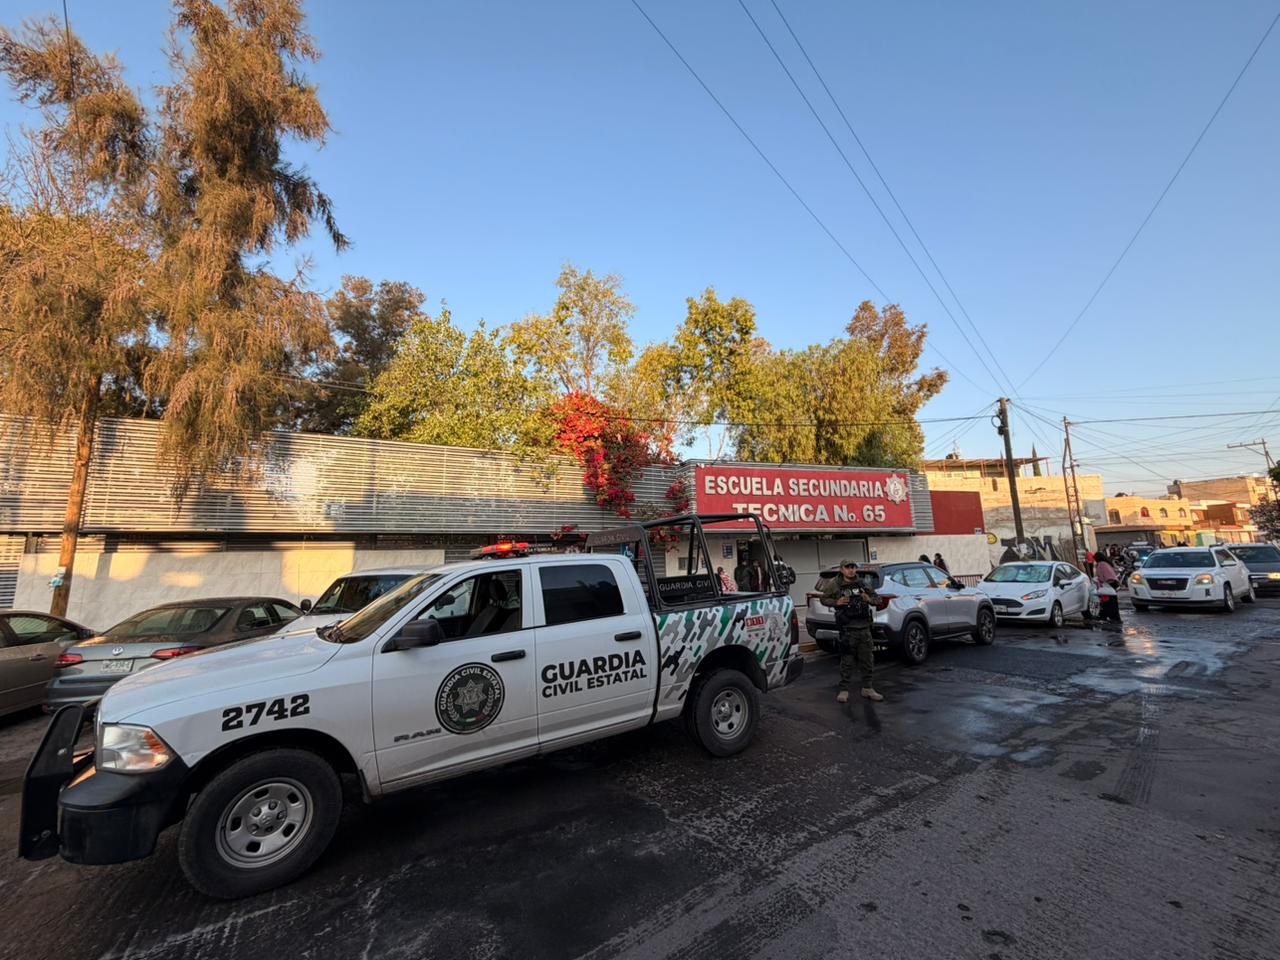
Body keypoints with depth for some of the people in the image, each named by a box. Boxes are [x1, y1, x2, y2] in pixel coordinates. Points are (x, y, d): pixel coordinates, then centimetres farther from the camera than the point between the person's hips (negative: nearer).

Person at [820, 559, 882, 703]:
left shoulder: (862, 583, 9)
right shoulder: (836, 585, -1)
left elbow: (876, 598, 18)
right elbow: (824, 599, 6)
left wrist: (870, 599, -4)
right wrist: (836, 602, -12)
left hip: (864, 627, 4)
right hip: (847, 628, -4)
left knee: (868, 659, 11)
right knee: (847, 660, 0)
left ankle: (867, 688, 25)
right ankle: (844, 690, 9)